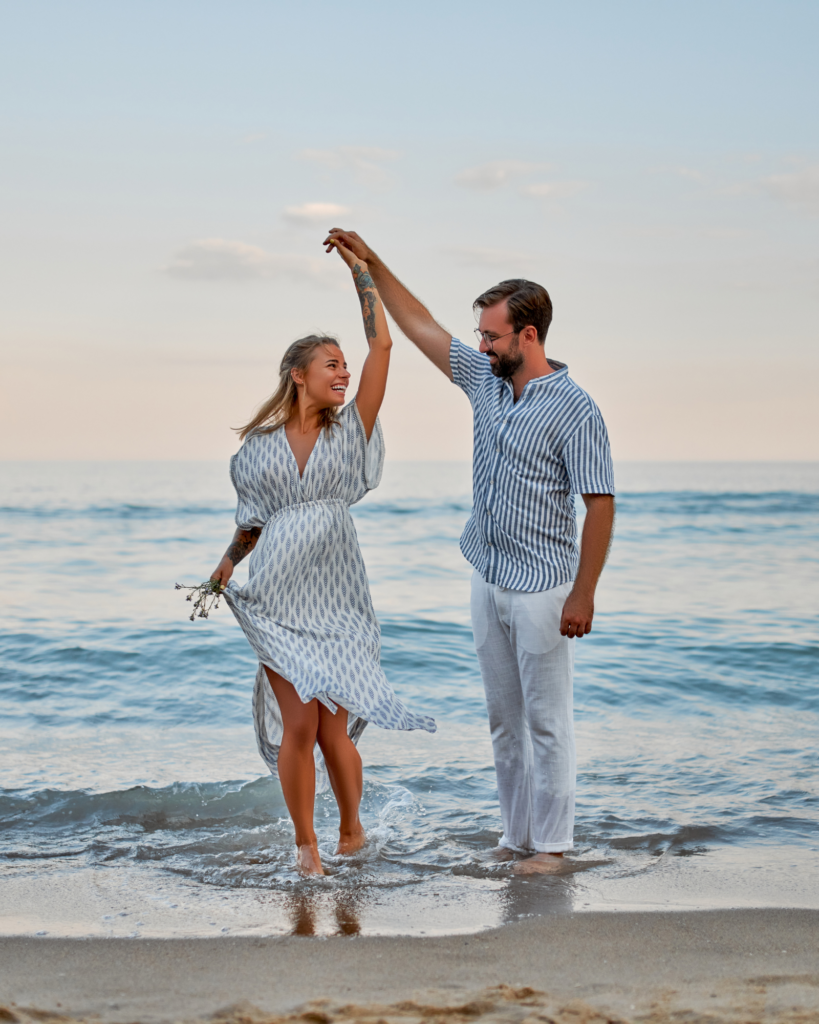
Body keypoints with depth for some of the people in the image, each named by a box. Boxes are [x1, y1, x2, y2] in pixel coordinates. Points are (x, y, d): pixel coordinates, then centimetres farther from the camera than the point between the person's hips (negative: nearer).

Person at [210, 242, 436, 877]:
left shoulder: (350, 432, 6)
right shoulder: (260, 444, 6)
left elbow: (381, 347, 0)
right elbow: (253, 522, 14)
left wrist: (362, 271, 3)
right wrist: (226, 566, -2)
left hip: (336, 597, 0)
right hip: (278, 598, 0)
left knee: (332, 727, -1)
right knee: (299, 723, -6)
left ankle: (352, 829, 22)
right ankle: (306, 843, 11)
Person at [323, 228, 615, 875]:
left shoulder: (575, 410, -14)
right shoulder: (485, 381, 8)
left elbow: (600, 505, -16)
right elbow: (421, 327, 17)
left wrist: (583, 594, -19)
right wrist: (371, 263, 14)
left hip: (543, 590, -8)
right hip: (488, 582, 8)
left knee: (548, 721, -1)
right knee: (505, 720, 12)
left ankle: (552, 844, 7)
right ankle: (517, 837, 20)